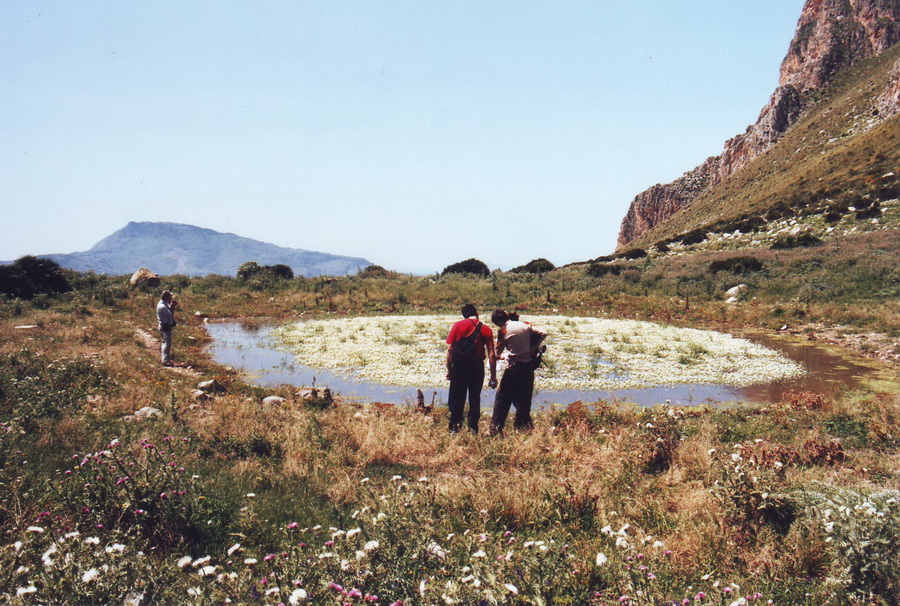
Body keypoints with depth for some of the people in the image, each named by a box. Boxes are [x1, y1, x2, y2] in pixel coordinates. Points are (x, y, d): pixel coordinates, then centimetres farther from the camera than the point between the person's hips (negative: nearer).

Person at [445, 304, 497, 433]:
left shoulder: (458, 325, 1)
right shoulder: (486, 329, 4)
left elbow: (450, 349, -2)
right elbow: (491, 354, -1)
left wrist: (449, 369, 4)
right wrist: (493, 376, 1)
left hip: (459, 366, -1)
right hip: (477, 367, 1)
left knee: (457, 398, 9)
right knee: (475, 397, 12)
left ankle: (454, 426, 8)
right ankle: (473, 428, 13)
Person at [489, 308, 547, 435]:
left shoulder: (503, 330, -7)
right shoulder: (525, 325, 5)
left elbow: (498, 352, -1)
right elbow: (543, 334, 4)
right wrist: (533, 348, 8)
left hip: (513, 367, -5)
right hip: (528, 366, 5)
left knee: (502, 398, 2)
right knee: (524, 399, 14)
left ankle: (496, 428, -1)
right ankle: (524, 426, 17)